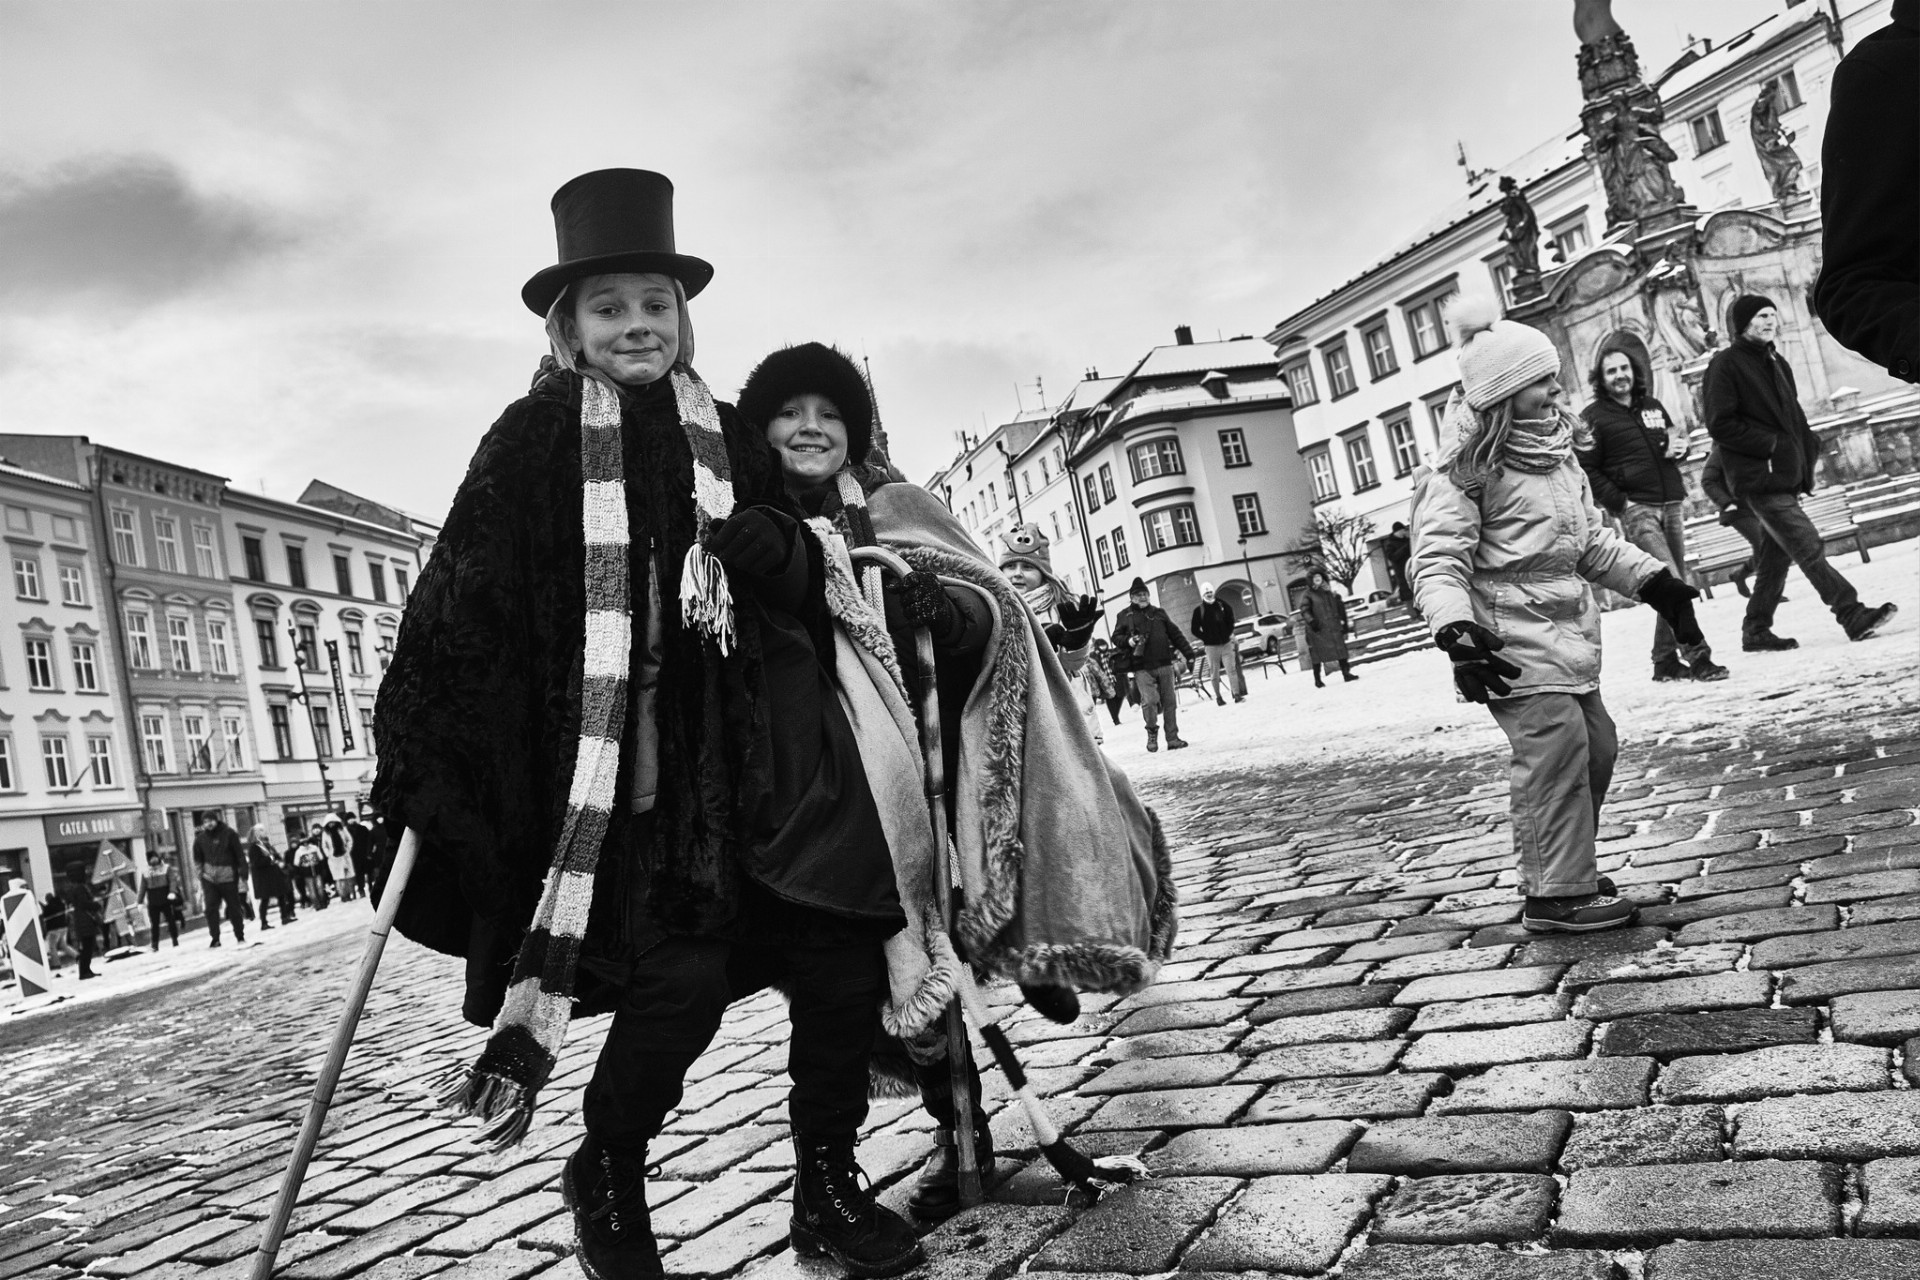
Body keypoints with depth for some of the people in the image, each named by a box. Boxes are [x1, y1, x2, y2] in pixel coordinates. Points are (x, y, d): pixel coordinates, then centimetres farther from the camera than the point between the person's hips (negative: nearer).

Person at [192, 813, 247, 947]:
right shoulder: (200, 839, 3)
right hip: (209, 878, 2)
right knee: (211, 909, -6)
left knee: (234, 908, 6)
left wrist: (243, 873, -6)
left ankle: (240, 936, 17)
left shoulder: (228, 833, -3)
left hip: (228, 877, -2)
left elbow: (239, 854, -3)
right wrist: (200, 878, 3)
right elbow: (198, 860, 9)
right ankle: (215, 938, 1)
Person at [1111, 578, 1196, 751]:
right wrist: (1128, 641, -15)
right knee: (1149, 701, -16)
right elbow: (1116, 637, 7)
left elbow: (1175, 634, 15)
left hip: (1164, 664, 3)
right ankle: (1152, 732, 8)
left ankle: (1172, 738, 13)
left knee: (1170, 702, 5)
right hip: (1142, 668, -3)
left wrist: (1189, 653, 12)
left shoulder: (1159, 613, 13)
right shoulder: (1125, 616, 5)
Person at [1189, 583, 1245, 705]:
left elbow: (1230, 620, 18)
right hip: (1211, 646, -2)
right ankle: (1218, 697, 10)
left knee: (1231, 670, -3)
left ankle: (1237, 694, -1)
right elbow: (1195, 630, 1)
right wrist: (1205, 638, -6)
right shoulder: (1198, 610, -2)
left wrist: (1229, 634, 7)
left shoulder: (1222, 605, 6)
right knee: (1215, 674, 3)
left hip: (1226, 643, 2)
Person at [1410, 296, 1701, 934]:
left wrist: (1655, 581, 18)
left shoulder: (1557, 453, 17)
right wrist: (1455, 631, -33)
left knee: (1596, 745, 13)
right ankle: (1556, 895, -5)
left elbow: (1593, 539, 25)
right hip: (1510, 636, -10)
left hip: (1566, 629, 10)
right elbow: (1437, 562, -19)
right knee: (1555, 745, -14)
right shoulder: (1467, 469, -12)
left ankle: (1566, 867, 27)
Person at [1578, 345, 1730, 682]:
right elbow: (1587, 470, -7)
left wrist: (1678, 448, 4)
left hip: (1672, 503, 7)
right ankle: (1697, 654, -17)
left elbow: (1676, 441, 28)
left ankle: (1665, 660, 15)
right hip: (1637, 508, -7)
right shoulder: (1593, 417, -2)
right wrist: (1619, 503, -13)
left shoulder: (1653, 407, 17)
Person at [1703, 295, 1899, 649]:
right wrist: (1770, 443, -16)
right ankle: (1853, 615, -11)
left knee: (1777, 554, 10)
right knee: (1809, 547, -12)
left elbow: (1793, 414, 25)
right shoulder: (1726, 364, -8)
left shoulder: (1776, 362, 18)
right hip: (1759, 479, -9)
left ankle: (1756, 630, 17)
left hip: (1787, 476, 9)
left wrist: (1808, 447, 8)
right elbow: (1720, 424, -13)